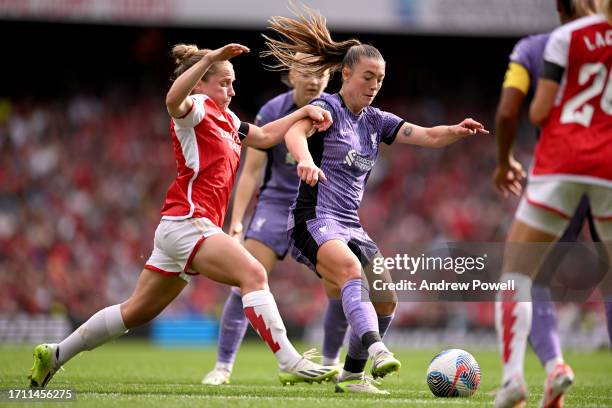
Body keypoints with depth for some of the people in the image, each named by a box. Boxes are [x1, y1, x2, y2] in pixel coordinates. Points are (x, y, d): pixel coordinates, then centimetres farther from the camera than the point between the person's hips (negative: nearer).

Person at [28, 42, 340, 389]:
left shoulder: (226, 120, 23)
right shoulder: (196, 108, -5)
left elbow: (265, 136, 33)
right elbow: (174, 100, -28)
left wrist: (304, 111, 23)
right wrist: (209, 59, -37)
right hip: (187, 221, -10)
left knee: (137, 312, 13)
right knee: (253, 275, -24)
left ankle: (54, 355, 20)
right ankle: (290, 363, -31)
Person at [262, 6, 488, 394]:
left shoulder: (376, 121, 14)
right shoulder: (327, 107, -5)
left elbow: (428, 136, 5)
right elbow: (295, 132, -27)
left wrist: (458, 131, -17)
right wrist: (305, 160, -49)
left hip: (351, 227, 8)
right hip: (315, 220, -8)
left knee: (386, 301, 2)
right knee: (353, 272, -34)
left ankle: (352, 375, 18)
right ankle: (376, 349, -54)